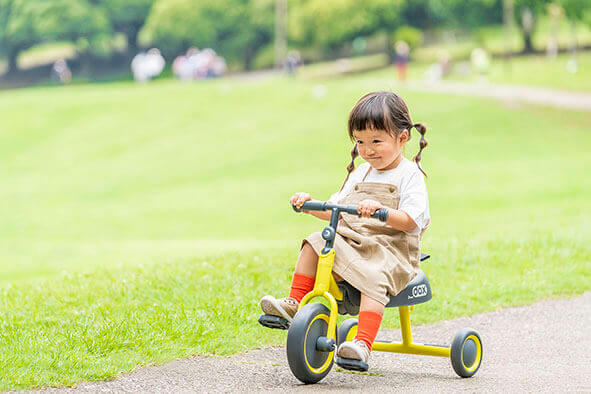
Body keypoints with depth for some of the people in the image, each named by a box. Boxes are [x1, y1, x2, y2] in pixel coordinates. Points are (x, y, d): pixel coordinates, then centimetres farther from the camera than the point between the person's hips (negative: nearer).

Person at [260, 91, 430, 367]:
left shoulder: (409, 174, -5)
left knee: (373, 280, -34)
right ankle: (294, 303, -5)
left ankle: (363, 344, -41)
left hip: (389, 250, -7)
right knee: (314, 244, -11)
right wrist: (310, 204, 5)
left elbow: (411, 220, -17)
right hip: (351, 242, 7)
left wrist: (380, 210, -33)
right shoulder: (361, 173, 18)